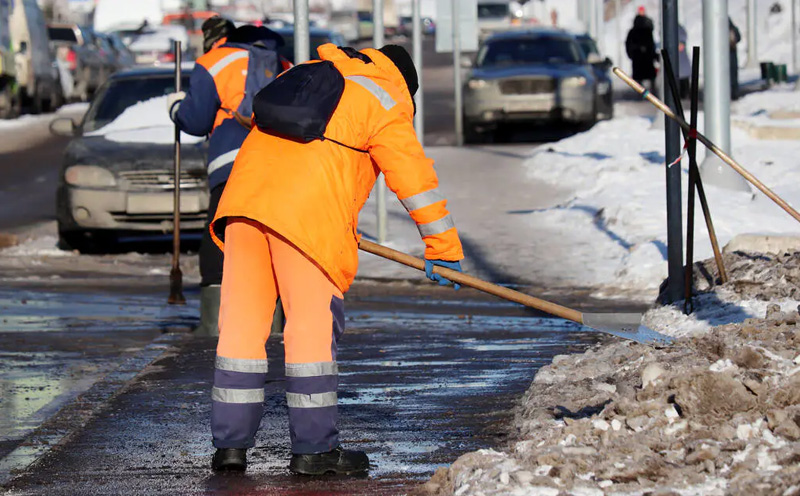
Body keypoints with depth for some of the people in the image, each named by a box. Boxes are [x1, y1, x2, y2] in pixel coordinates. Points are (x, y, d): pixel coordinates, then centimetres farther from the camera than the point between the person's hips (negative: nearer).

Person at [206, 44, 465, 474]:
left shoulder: (310, 72, 29)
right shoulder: (386, 105, 9)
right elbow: (415, 177, 10)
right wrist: (442, 248, 19)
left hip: (245, 192, 6)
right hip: (309, 213, -6)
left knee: (242, 320, 8)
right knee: (314, 323, 1)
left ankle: (230, 442, 10)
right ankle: (313, 447, 5)